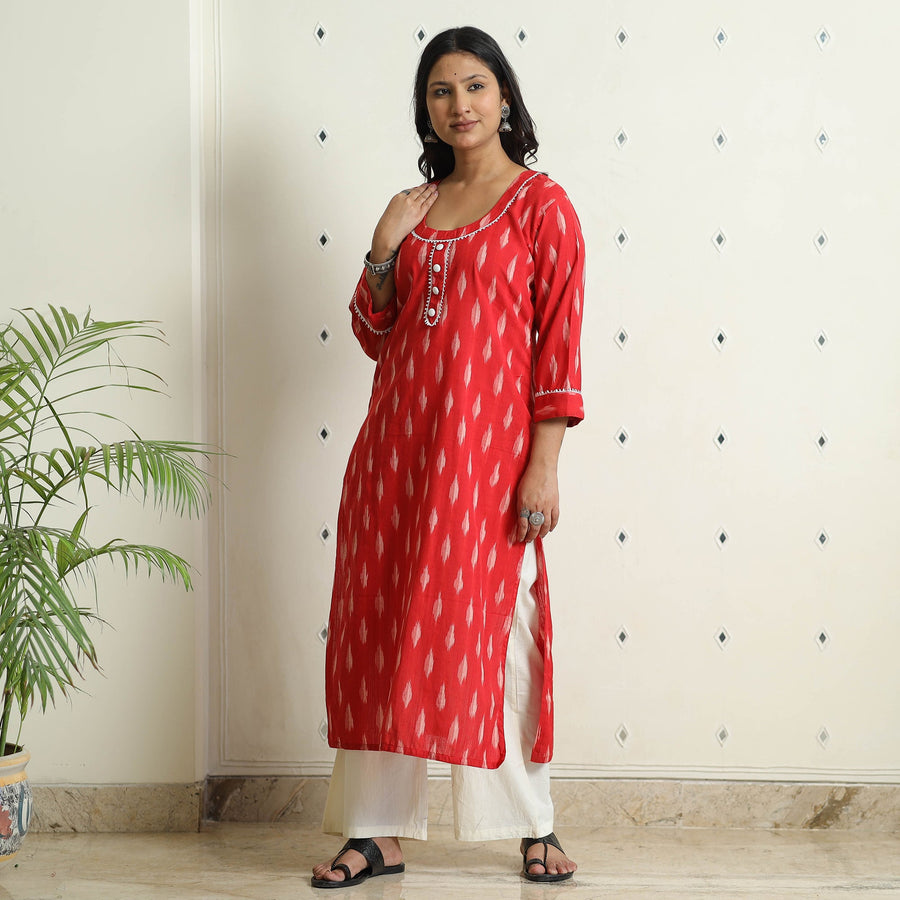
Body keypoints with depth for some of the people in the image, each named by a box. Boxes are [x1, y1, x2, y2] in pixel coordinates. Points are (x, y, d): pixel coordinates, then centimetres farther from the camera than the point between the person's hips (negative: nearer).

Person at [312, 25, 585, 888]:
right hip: (396, 445, 5)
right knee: (381, 632, 5)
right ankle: (378, 832, 15)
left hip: (487, 447, -5)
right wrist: (383, 251, -1)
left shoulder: (542, 205, -1)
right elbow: (374, 334, 16)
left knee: (495, 632, -1)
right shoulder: (415, 208, 14)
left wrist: (544, 465, -13)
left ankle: (535, 826, 15)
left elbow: (560, 344, -7)